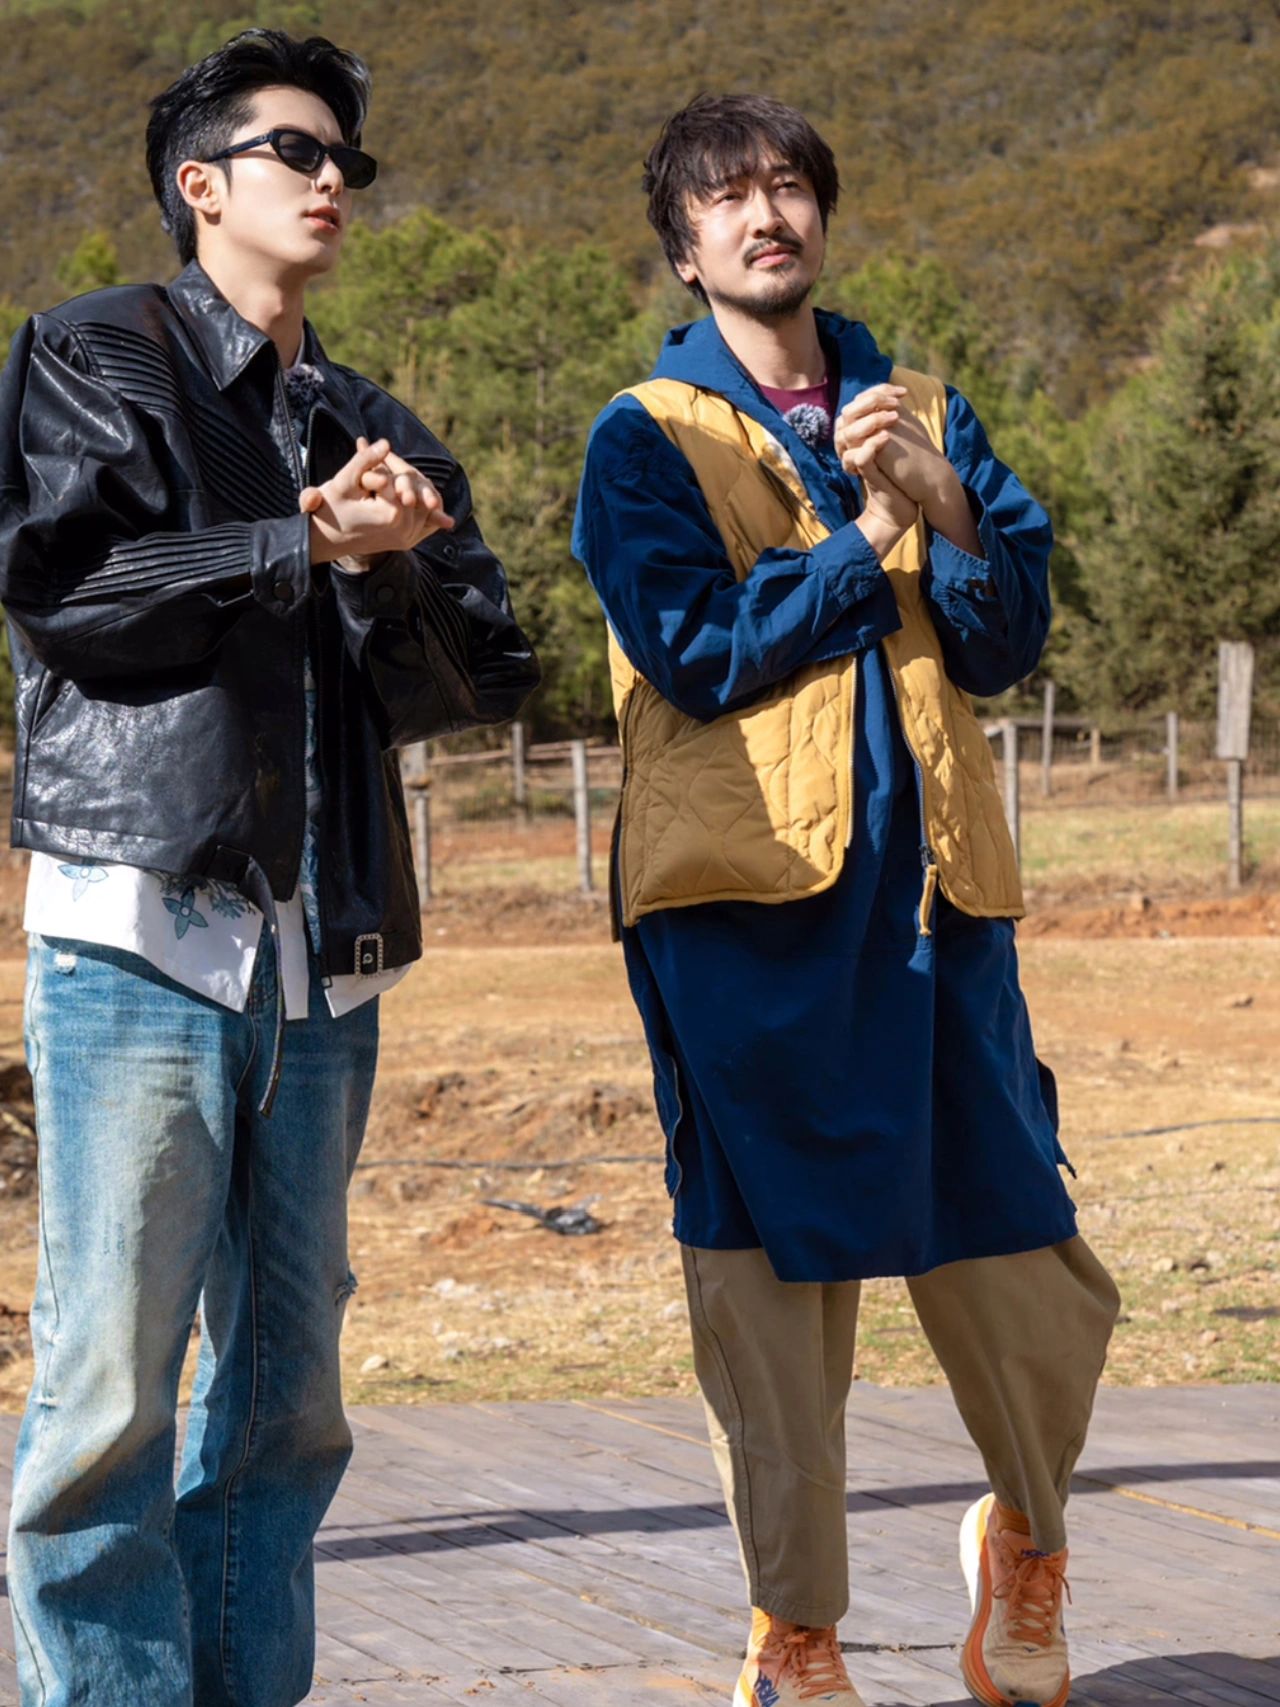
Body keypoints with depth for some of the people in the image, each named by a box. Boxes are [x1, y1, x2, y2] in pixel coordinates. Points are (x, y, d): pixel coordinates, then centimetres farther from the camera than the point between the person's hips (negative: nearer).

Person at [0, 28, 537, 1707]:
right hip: (140, 925, -6)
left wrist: (386, 572, -7)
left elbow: (480, 675, 13)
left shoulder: (381, 435, 23)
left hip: (326, 952, 6)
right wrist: (304, 548, -8)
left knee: (288, 1381, 7)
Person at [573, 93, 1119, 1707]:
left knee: (1031, 1271, 1)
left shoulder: (921, 411, 16)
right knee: (768, 1276, -1)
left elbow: (1009, 640, 6)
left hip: (928, 890, 3)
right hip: (745, 902, -3)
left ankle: (1026, 1540, 29)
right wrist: (867, 543, -5)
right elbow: (697, 651, -10)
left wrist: (944, 509, -11)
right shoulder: (647, 437, 4)